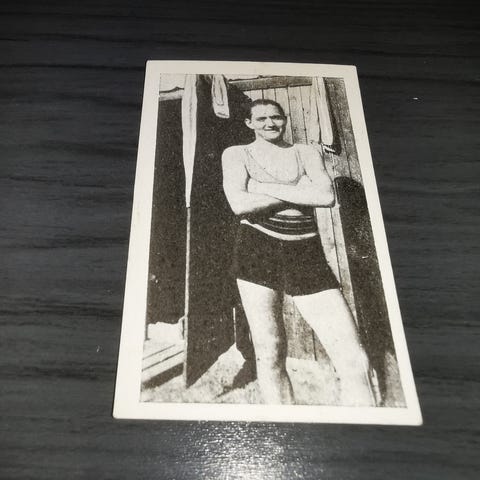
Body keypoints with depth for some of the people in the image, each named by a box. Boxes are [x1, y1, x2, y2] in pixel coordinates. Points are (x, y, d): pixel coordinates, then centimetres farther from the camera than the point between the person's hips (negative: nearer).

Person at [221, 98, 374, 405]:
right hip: (257, 249, -1)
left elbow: (327, 197, -4)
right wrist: (302, 190, -2)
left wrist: (267, 188, -4)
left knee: (355, 361, -10)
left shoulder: (307, 153, 16)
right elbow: (239, 204, -7)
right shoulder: (237, 154, 12)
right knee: (270, 355, -3)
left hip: (307, 254, 1)